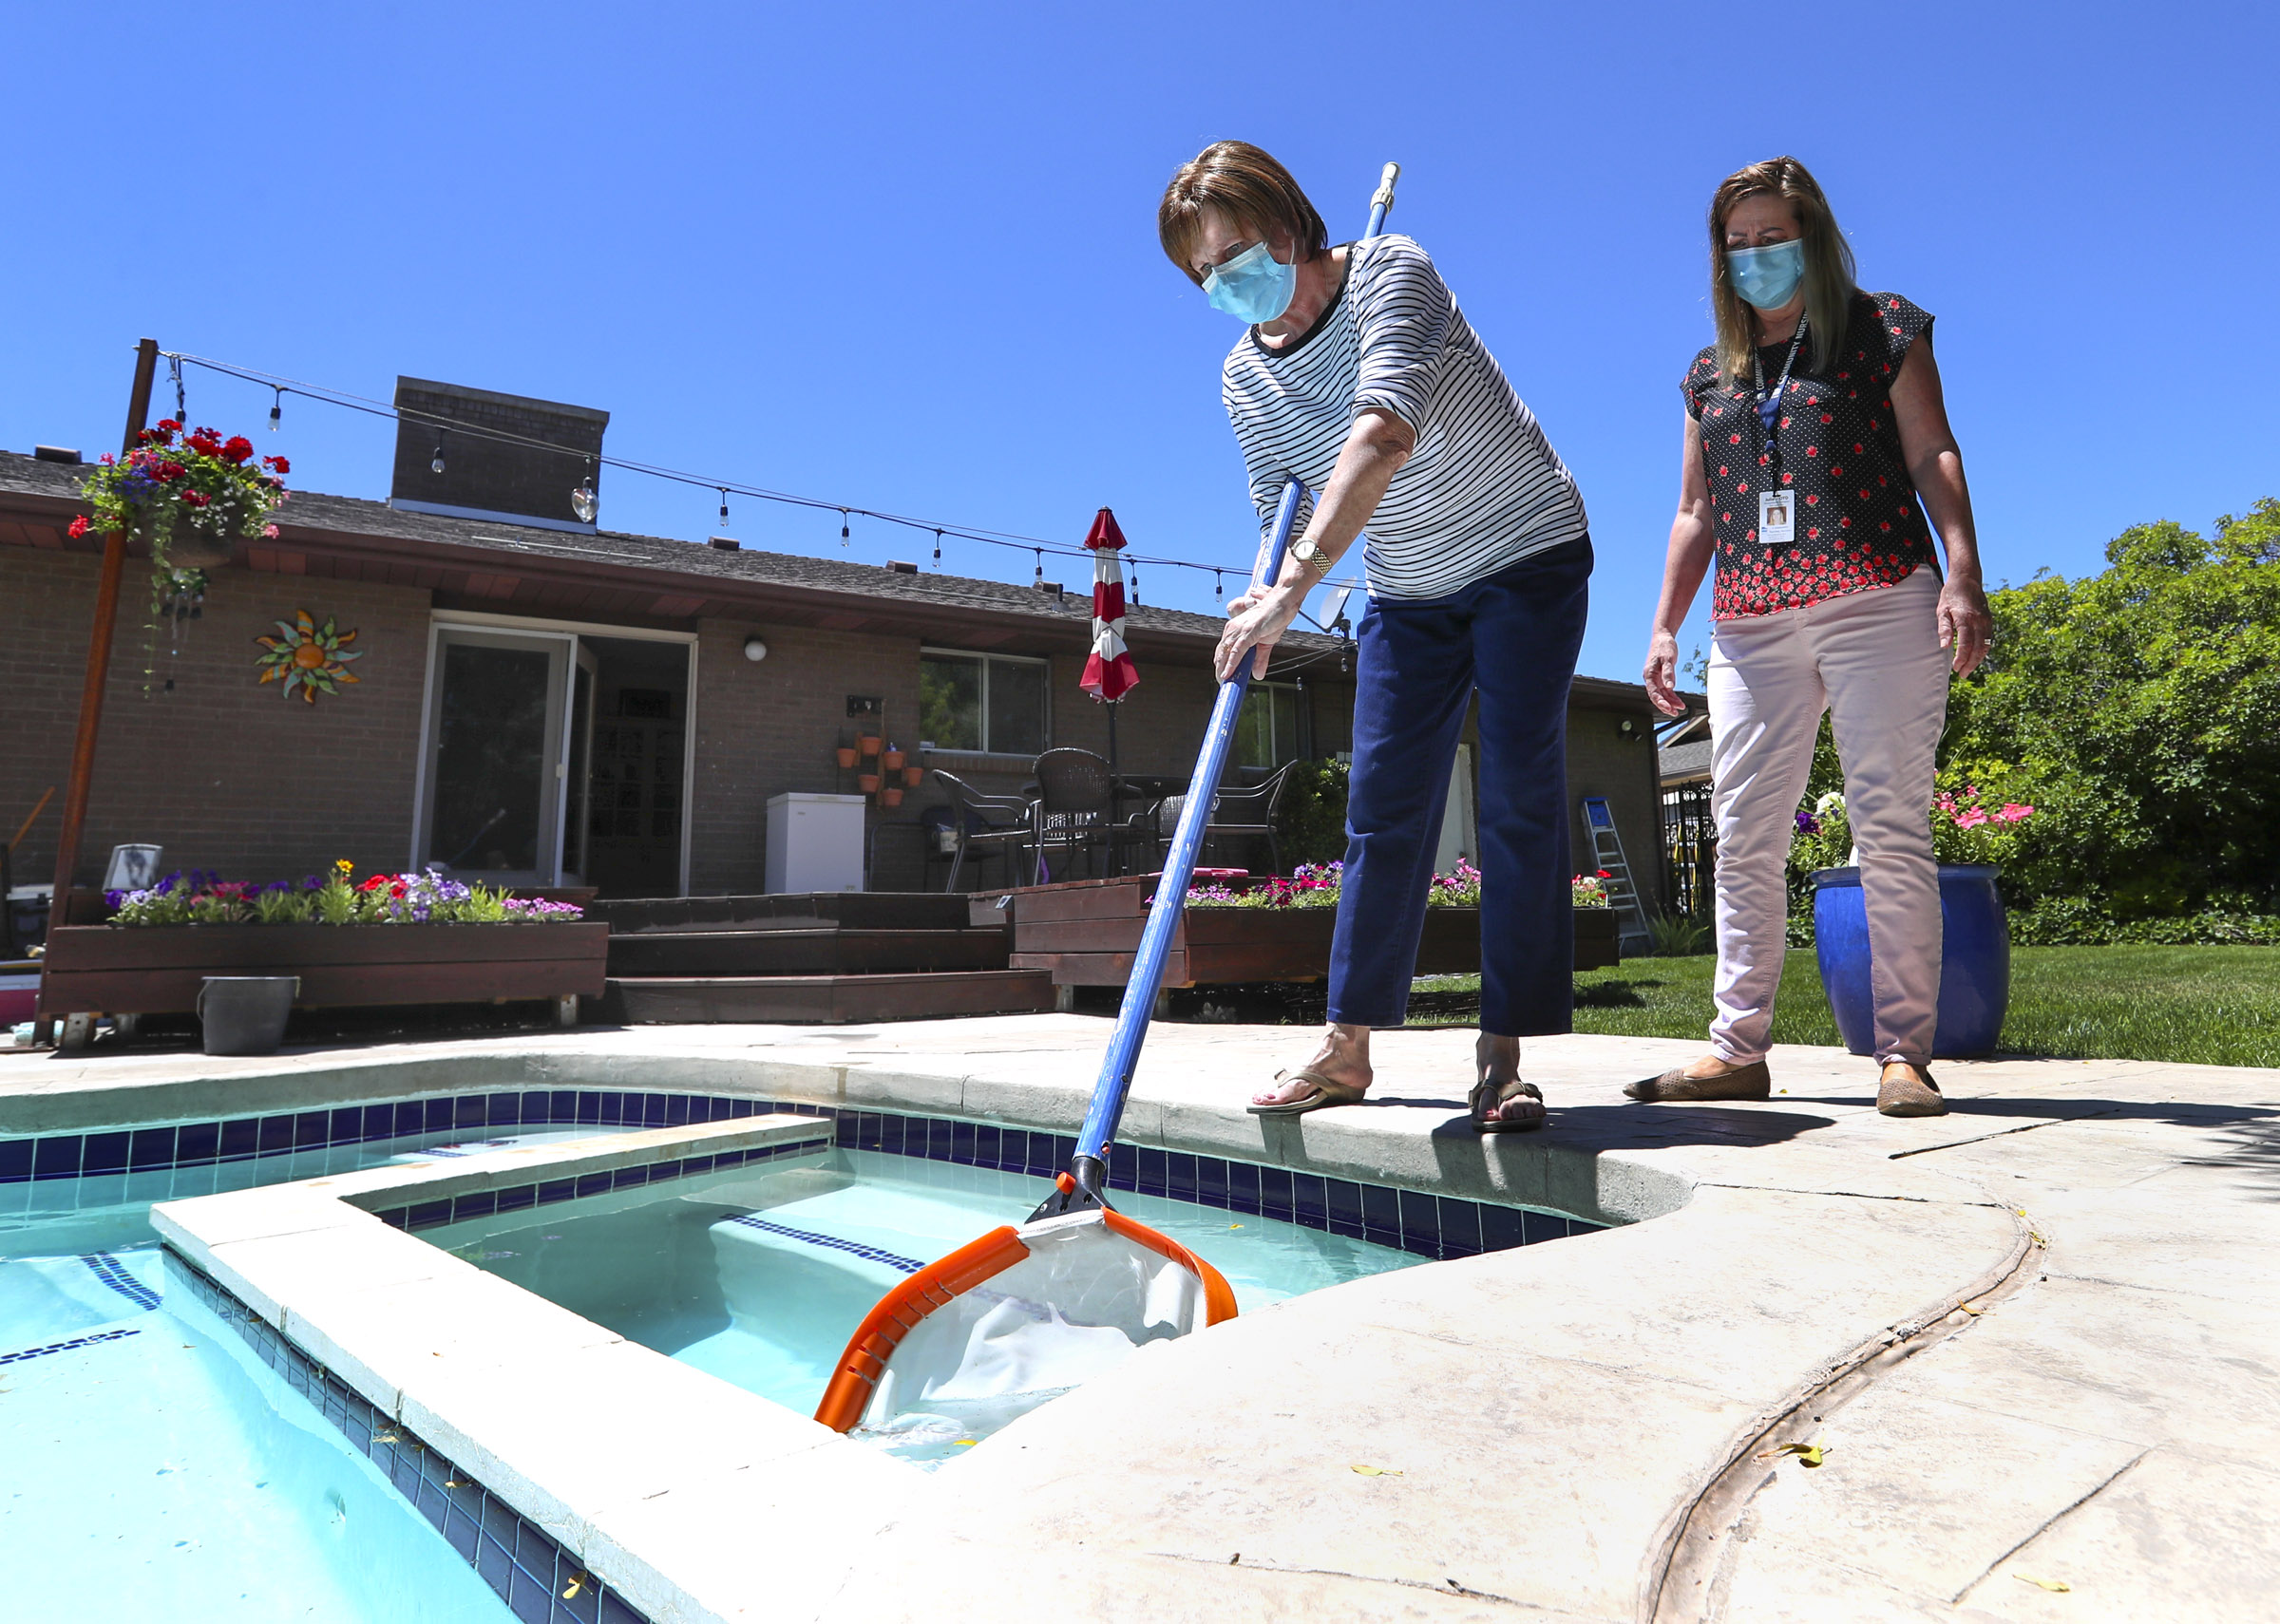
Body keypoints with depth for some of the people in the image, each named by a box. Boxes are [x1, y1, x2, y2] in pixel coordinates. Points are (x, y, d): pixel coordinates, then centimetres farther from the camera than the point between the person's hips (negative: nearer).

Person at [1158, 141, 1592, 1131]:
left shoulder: (1387, 273, -20)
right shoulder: (1244, 379, -2)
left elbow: (1385, 433, -38)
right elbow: (1284, 513, 1)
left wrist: (1296, 583, -46)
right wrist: (1267, 603, -22)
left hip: (1528, 555, -4)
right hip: (1409, 593, 5)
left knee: (1519, 800, -8)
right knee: (1383, 808, -1)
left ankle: (1502, 1054, -1)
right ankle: (1347, 1046, 4)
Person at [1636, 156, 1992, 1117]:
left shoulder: (1882, 331, 12)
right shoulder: (1711, 371, 21)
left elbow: (1933, 456, 4)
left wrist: (1963, 577, -10)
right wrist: (1665, 626, 12)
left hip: (1878, 607, -3)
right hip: (1752, 629, 4)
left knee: (1891, 829, -7)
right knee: (1744, 838, -2)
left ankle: (1905, 1053, -1)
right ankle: (1738, 1048, 3)